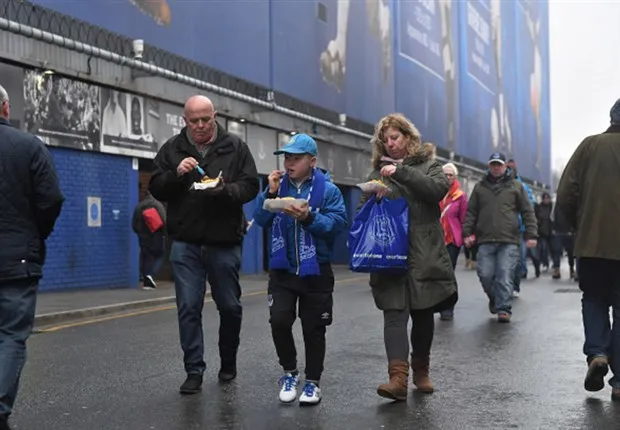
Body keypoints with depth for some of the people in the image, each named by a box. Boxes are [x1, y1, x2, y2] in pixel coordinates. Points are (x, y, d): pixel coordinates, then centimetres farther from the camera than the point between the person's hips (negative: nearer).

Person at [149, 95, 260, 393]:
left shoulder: (235, 147, 2)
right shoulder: (172, 149, 6)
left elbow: (250, 186, -1)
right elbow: (156, 188, 4)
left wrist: (226, 189, -21)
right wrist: (176, 174, -15)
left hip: (224, 242, 0)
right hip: (185, 243, 1)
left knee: (230, 306, 10)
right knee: (188, 308, -1)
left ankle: (228, 363, 30)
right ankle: (194, 371, 7)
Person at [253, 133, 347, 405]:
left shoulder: (327, 189, -8)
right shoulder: (279, 185, 3)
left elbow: (338, 223, -17)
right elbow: (261, 221, 0)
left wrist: (309, 217, -29)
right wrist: (270, 194, -12)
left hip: (316, 271, -2)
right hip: (282, 269, 2)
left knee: (313, 328, 5)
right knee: (279, 320, -10)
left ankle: (312, 382, 20)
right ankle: (289, 372, 13)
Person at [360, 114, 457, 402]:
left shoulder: (427, 164, 9)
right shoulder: (378, 171, 16)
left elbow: (439, 188, -11)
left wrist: (401, 172, -17)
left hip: (424, 254, -1)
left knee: (423, 314, 8)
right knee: (395, 314, -11)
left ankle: (420, 370, 26)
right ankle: (398, 377, -20)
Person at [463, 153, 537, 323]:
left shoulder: (515, 186, 9)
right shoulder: (480, 187, 15)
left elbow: (528, 212, 7)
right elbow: (471, 212, 13)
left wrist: (531, 235, -1)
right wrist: (467, 232, 2)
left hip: (509, 241, -2)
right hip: (485, 241, 2)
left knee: (505, 277, -7)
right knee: (485, 275, -1)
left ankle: (504, 308, 1)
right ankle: (494, 299, 25)